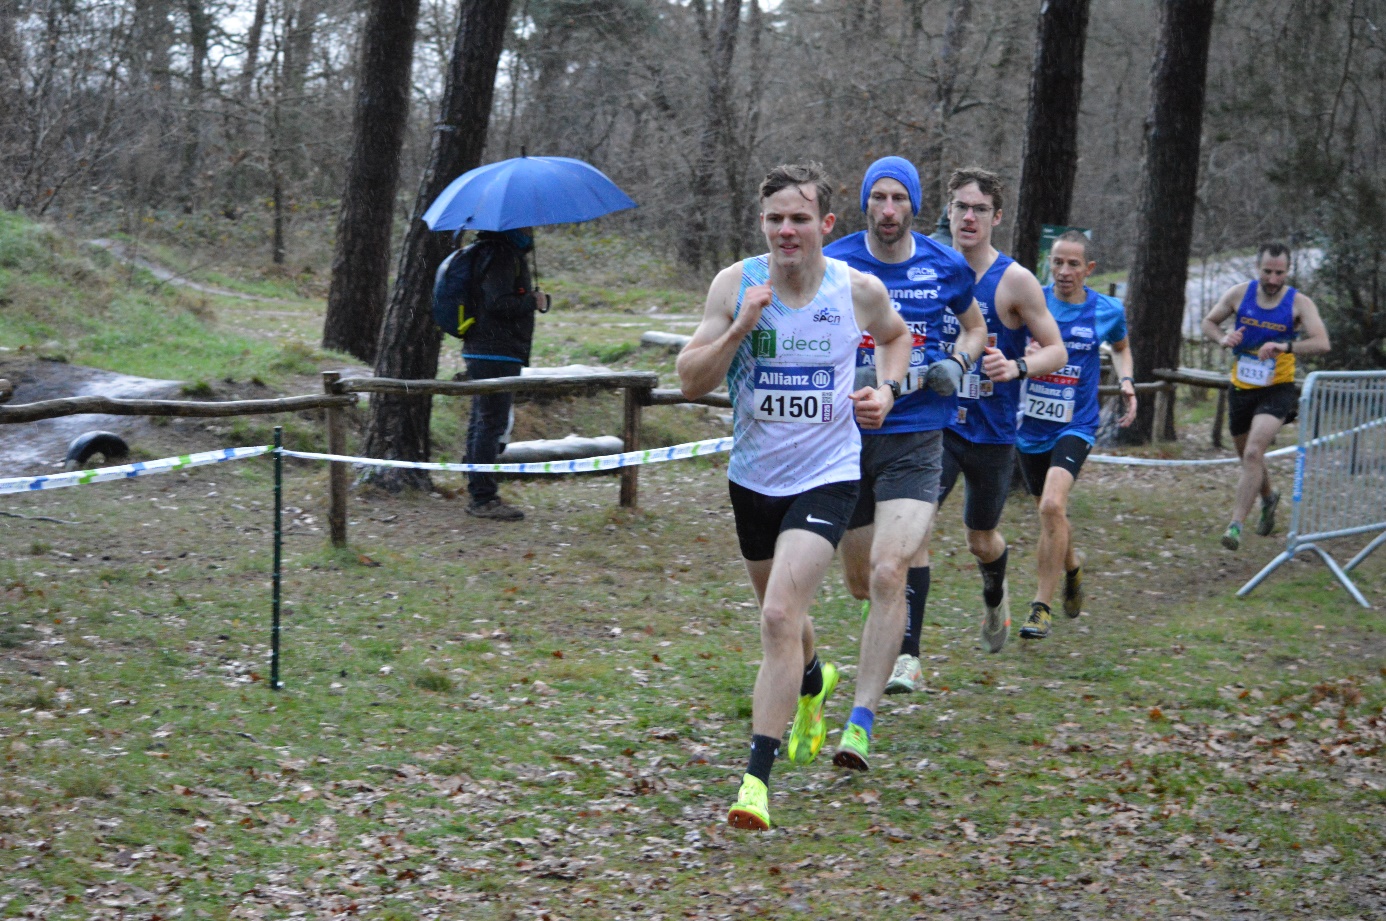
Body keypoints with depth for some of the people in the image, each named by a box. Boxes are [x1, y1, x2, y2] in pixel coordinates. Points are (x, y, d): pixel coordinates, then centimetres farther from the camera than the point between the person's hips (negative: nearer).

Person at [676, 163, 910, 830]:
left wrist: (886, 388, -2)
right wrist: (739, 329, -24)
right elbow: (690, 382, -10)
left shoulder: (860, 291, -8)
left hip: (826, 476, -3)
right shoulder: (735, 285, -8)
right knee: (779, 613, 22)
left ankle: (757, 775, -16)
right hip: (753, 475, 3)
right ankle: (813, 683, 57)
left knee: (780, 615, -19)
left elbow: (895, 335, 16)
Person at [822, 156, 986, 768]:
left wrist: (957, 364, -2)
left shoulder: (946, 268, 1)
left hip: (915, 440, -1)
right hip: (849, 437, 1)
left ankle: (860, 723, -17)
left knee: (889, 574, -19)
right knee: (861, 581, 15)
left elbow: (974, 328, 20)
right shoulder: (833, 264, -3)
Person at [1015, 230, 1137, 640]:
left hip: (1075, 425, -2)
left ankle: (1042, 607, -14)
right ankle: (1071, 568, 50)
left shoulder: (1108, 311, -1)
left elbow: (1121, 347, 20)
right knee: (1051, 512, 16)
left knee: (1052, 505, -24)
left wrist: (1126, 382, 2)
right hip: (1031, 424, 2)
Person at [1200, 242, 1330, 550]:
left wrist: (1286, 346, -38)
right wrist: (1223, 338, -13)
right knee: (1248, 456, 20)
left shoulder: (1299, 303, -10)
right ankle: (1268, 499, 50)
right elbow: (1208, 322, 10)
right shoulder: (1239, 294, -2)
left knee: (1253, 453, -23)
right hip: (1241, 387, 4)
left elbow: (1322, 343, -21)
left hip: (1276, 389, -4)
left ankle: (1236, 524, -22)